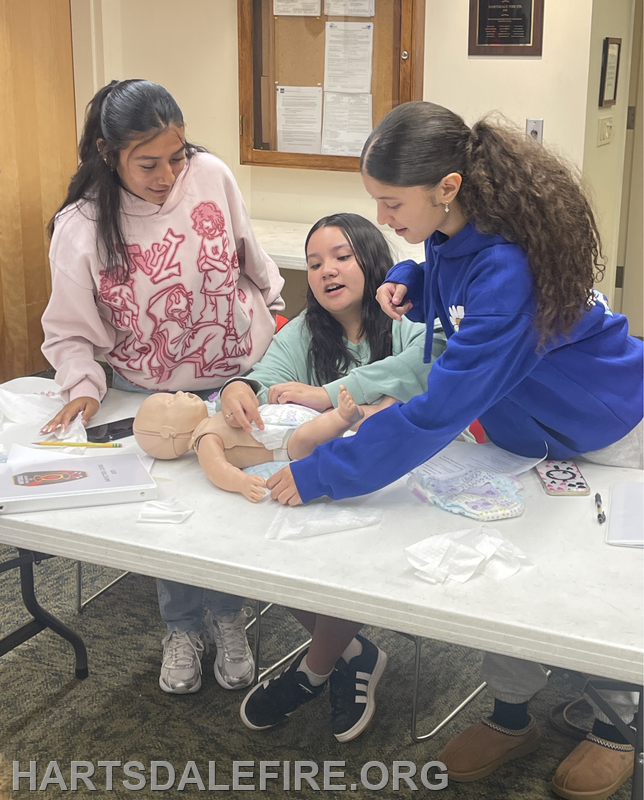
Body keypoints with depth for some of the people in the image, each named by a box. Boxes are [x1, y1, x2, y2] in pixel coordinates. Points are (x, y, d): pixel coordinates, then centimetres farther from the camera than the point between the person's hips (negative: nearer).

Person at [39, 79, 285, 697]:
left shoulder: (211, 175, -14)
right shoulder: (79, 229, -16)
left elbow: (251, 258, 4)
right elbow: (71, 332, -7)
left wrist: (273, 315, 12)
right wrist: (83, 387, -22)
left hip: (241, 375, 1)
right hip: (153, 397, -1)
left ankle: (227, 618, 23)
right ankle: (182, 627, 23)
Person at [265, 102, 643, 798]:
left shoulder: (508, 268, -39)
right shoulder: (453, 234, -13)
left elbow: (439, 410, -41)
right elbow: (446, 288, 12)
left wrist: (320, 474, -37)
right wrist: (406, 284, -14)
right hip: (525, 432, 8)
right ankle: (512, 717, 29)